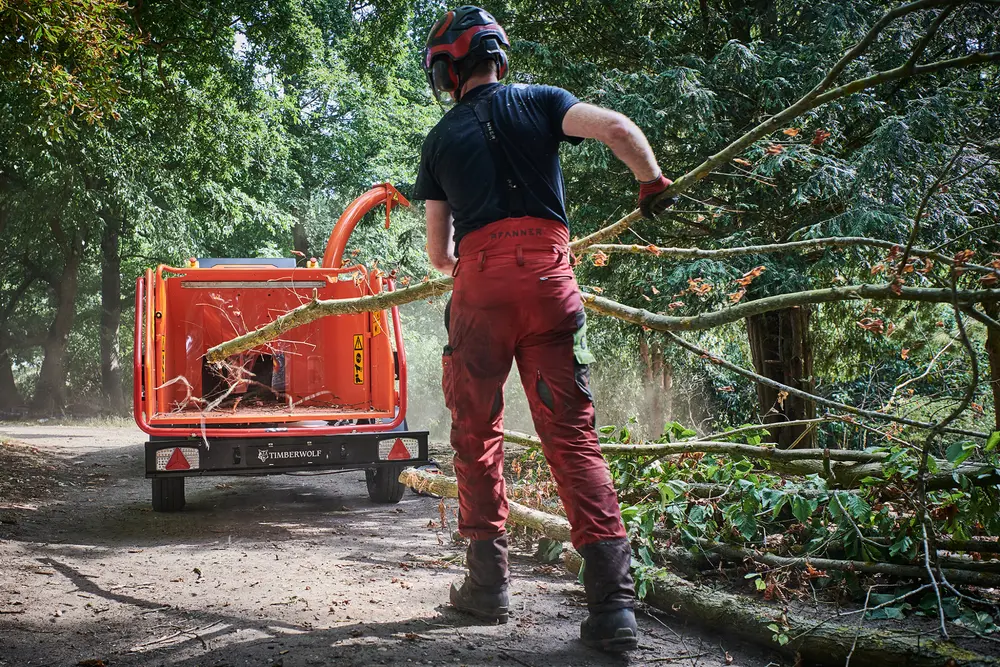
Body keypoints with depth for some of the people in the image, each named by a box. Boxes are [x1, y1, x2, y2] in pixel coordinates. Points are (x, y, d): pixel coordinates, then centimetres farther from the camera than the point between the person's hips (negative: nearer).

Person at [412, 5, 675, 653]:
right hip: (549, 275, 0)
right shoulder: (539, 102, 15)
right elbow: (617, 127, -4)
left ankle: (489, 580, 13)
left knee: (477, 431, 13)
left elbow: (438, 252, 18)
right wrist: (652, 182, 13)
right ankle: (613, 600, -11)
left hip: (479, 281, 0)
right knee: (572, 433, -2)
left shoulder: (440, 141, 16)